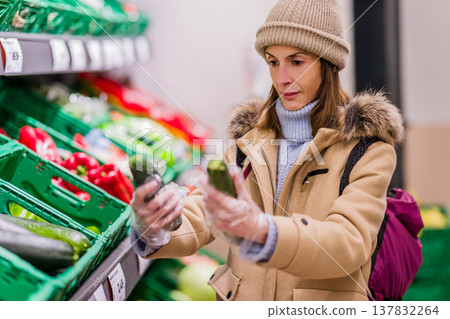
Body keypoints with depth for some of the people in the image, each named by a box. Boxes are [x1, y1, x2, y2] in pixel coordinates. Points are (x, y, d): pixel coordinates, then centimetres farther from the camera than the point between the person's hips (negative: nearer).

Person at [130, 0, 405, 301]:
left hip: (323, 304, -2)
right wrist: (154, 227, -21)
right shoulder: (251, 140, 9)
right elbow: (198, 220, 0)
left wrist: (260, 230, -32)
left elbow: (350, 242, -17)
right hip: (241, 299, 3)